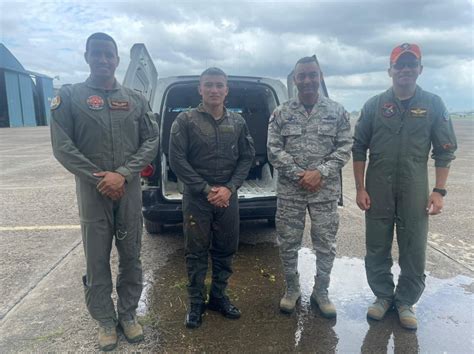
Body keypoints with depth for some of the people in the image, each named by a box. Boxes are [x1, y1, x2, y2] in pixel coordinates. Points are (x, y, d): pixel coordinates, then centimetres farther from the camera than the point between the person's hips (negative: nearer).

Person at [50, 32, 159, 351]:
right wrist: (98, 179, -12)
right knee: (97, 262, 7)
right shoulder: (70, 96, 3)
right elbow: (62, 146, -4)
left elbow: (152, 141, 1)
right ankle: (106, 321, 25)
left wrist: (122, 174, -12)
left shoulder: (135, 99, 8)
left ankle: (128, 314, 29)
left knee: (131, 258, 10)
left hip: (130, 190, 2)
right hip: (92, 191, -1)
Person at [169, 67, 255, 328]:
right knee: (196, 252, 7)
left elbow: (247, 158, 5)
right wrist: (206, 190, -12)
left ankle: (218, 297, 31)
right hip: (196, 198, -3)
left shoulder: (238, 122, 6)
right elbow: (177, 160, -8)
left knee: (225, 250, 12)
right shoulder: (185, 121, -4)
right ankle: (196, 302, 24)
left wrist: (229, 188, -9)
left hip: (228, 197, 3)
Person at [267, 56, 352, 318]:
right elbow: (274, 150, -3)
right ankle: (292, 290, 31)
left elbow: (344, 148, 0)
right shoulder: (281, 113, 2)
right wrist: (299, 175, -13)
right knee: (288, 244, 9)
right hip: (289, 191, 0)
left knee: (325, 245, 9)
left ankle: (321, 292, 30)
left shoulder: (337, 112, 3)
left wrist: (320, 173, -14)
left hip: (326, 191, 0)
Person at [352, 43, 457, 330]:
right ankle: (383, 295, 30)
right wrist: (360, 188, -2)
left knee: (414, 251, 7)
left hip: (414, 191, 0)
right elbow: (359, 149, 4)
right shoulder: (374, 105, 4)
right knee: (377, 249, 10)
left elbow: (445, 151, 4)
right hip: (378, 190, 1)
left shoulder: (434, 105, 3)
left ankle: (406, 302, 27)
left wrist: (439, 191, -4)